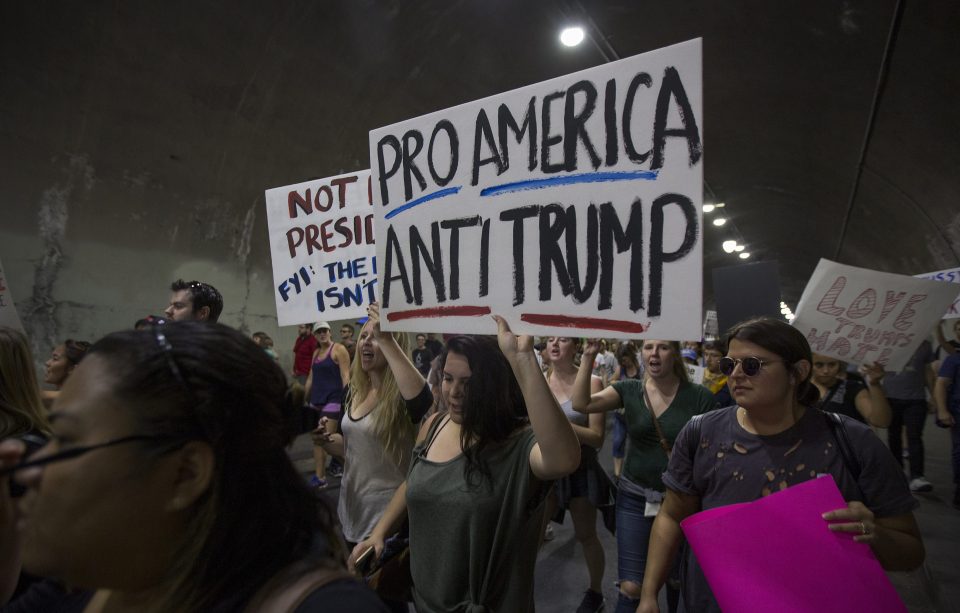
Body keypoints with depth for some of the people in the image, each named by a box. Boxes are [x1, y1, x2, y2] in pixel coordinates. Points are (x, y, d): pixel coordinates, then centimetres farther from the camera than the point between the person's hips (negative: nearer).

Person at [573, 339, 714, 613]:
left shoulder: (699, 397, -9)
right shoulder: (629, 390, -4)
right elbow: (581, 403, -16)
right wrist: (588, 356, -23)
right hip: (635, 498, 1)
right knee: (631, 587, 3)